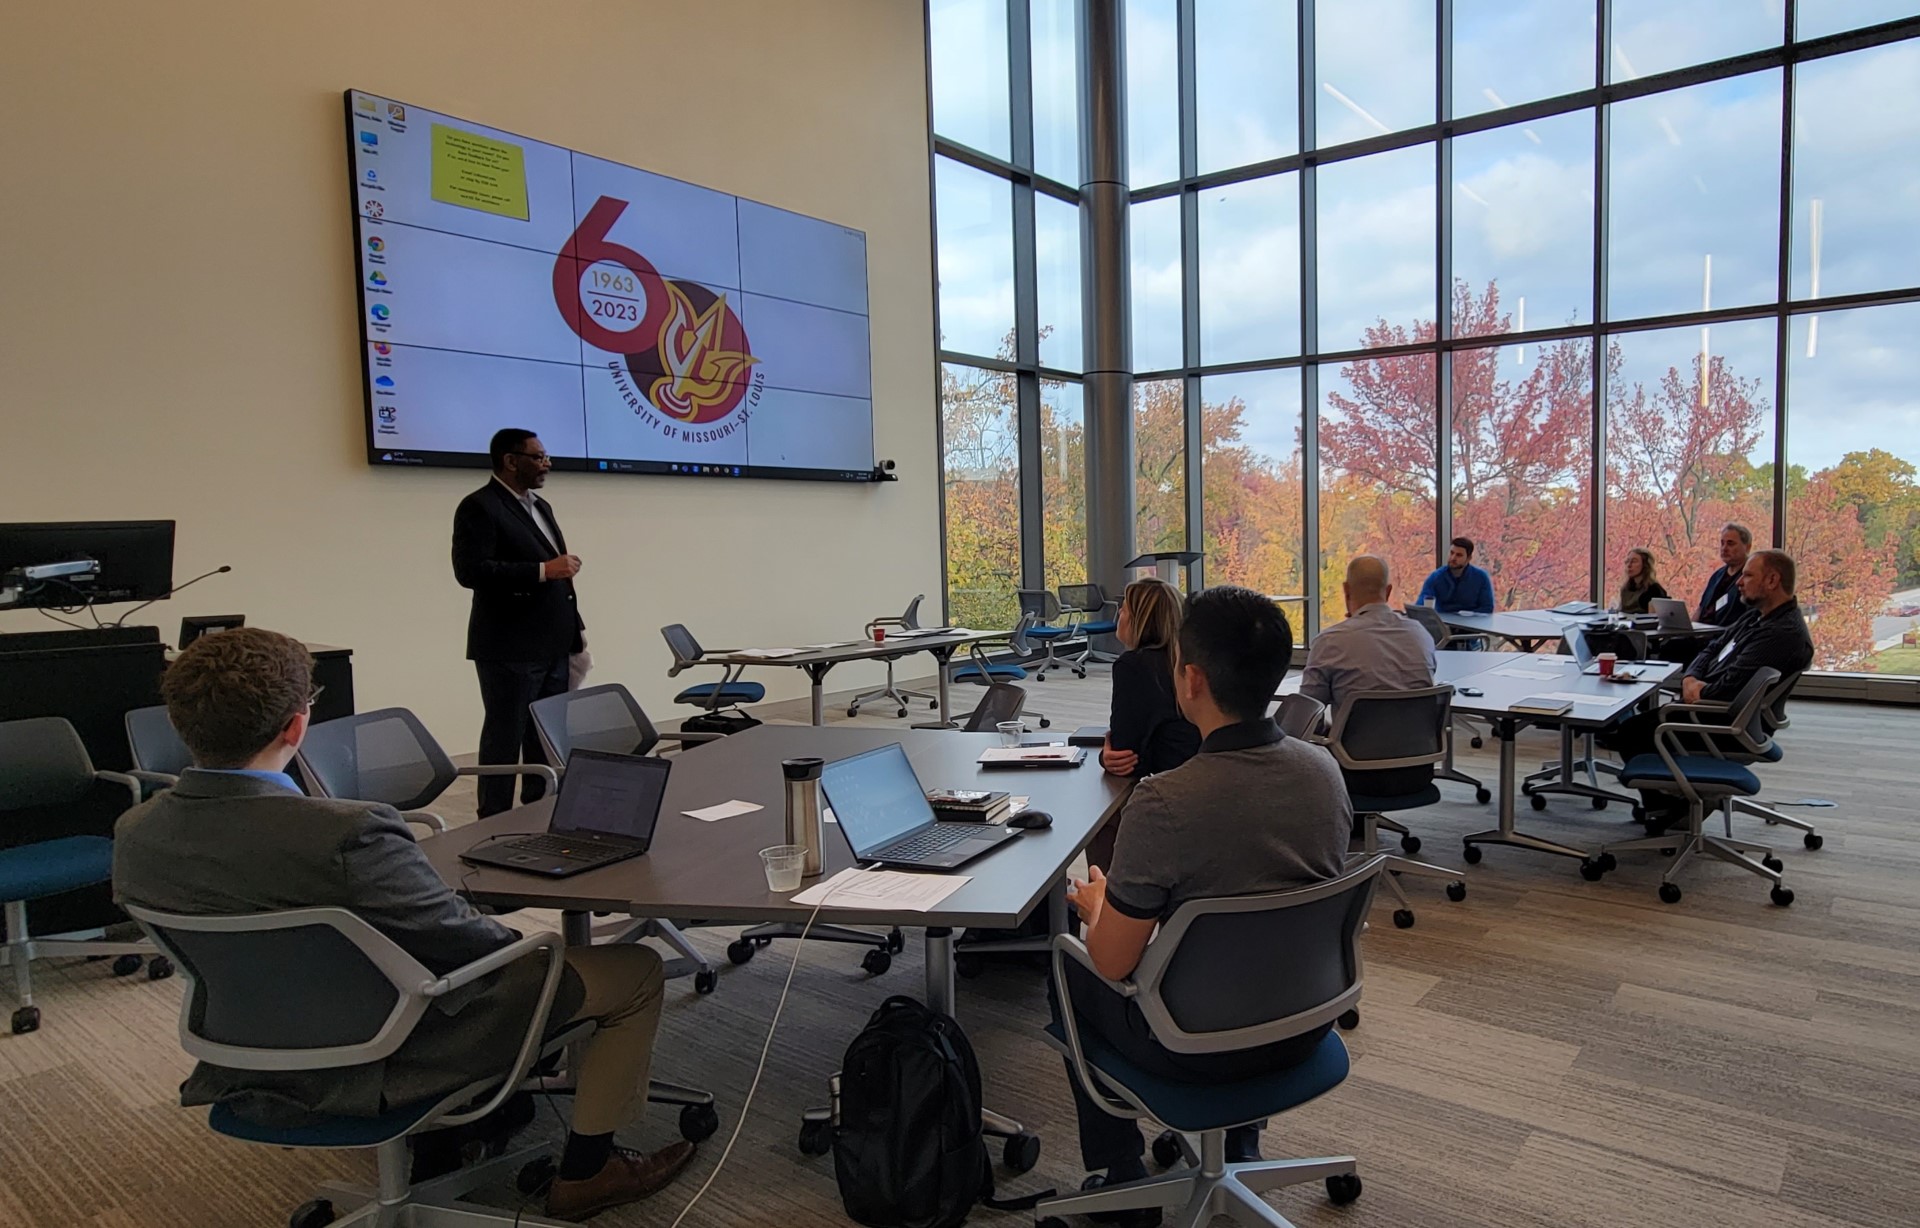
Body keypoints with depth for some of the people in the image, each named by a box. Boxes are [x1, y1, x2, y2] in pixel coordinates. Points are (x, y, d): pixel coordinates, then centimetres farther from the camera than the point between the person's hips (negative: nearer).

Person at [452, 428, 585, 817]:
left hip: (553, 646, 8)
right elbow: (471, 570, -21)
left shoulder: (540, 506, 18)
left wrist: (575, 627, 16)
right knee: (505, 740, 0)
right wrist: (543, 570, -22)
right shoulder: (479, 507, -9)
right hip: (510, 649, -8)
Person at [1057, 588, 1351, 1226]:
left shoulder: (1164, 804, -30)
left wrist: (1096, 905, 4)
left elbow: (1113, 961, -19)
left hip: (1201, 1047, -5)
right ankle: (1236, 1150, 45)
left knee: (1069, 969, 21)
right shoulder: (1324, 769, -9)